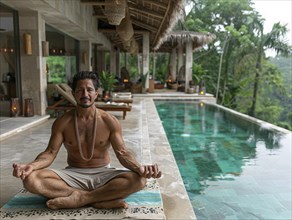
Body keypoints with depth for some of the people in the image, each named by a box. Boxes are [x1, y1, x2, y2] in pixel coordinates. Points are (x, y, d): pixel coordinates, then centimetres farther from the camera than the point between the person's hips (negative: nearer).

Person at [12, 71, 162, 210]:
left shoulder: (110, 122, -6)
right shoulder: (62, 122, -3)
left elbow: (122, 153, -10)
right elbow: (50, 153, -6)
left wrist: (140, 168, -32)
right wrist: (31, 166, -29)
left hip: (102, 174, -1)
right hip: (73, 175, 1)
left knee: (138, 180, -30)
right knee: (30, 179, -27)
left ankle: (80, 198, -25)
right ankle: (101, 199, -27)